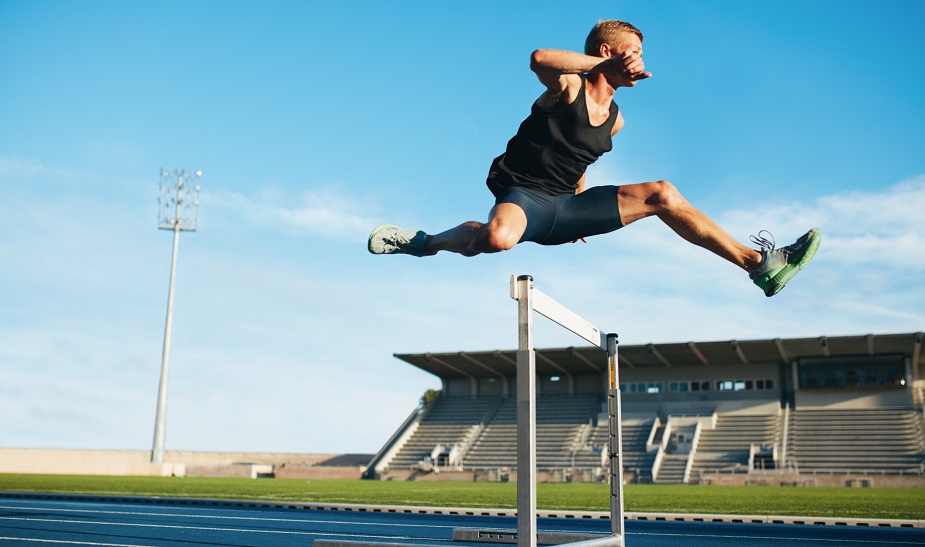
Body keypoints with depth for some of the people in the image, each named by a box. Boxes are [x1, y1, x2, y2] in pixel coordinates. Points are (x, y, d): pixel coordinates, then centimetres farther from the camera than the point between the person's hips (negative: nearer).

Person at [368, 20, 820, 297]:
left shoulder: (614, 119, 14)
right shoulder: (569, 87, -8)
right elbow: (539, 59, -33)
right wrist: (605, 66, -42)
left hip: (567, 208, 7)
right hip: (523, 196, -7)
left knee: (662, 194, -2)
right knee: (498, 238, -43)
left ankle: (757, 263, 0)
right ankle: (423, 243, -11)